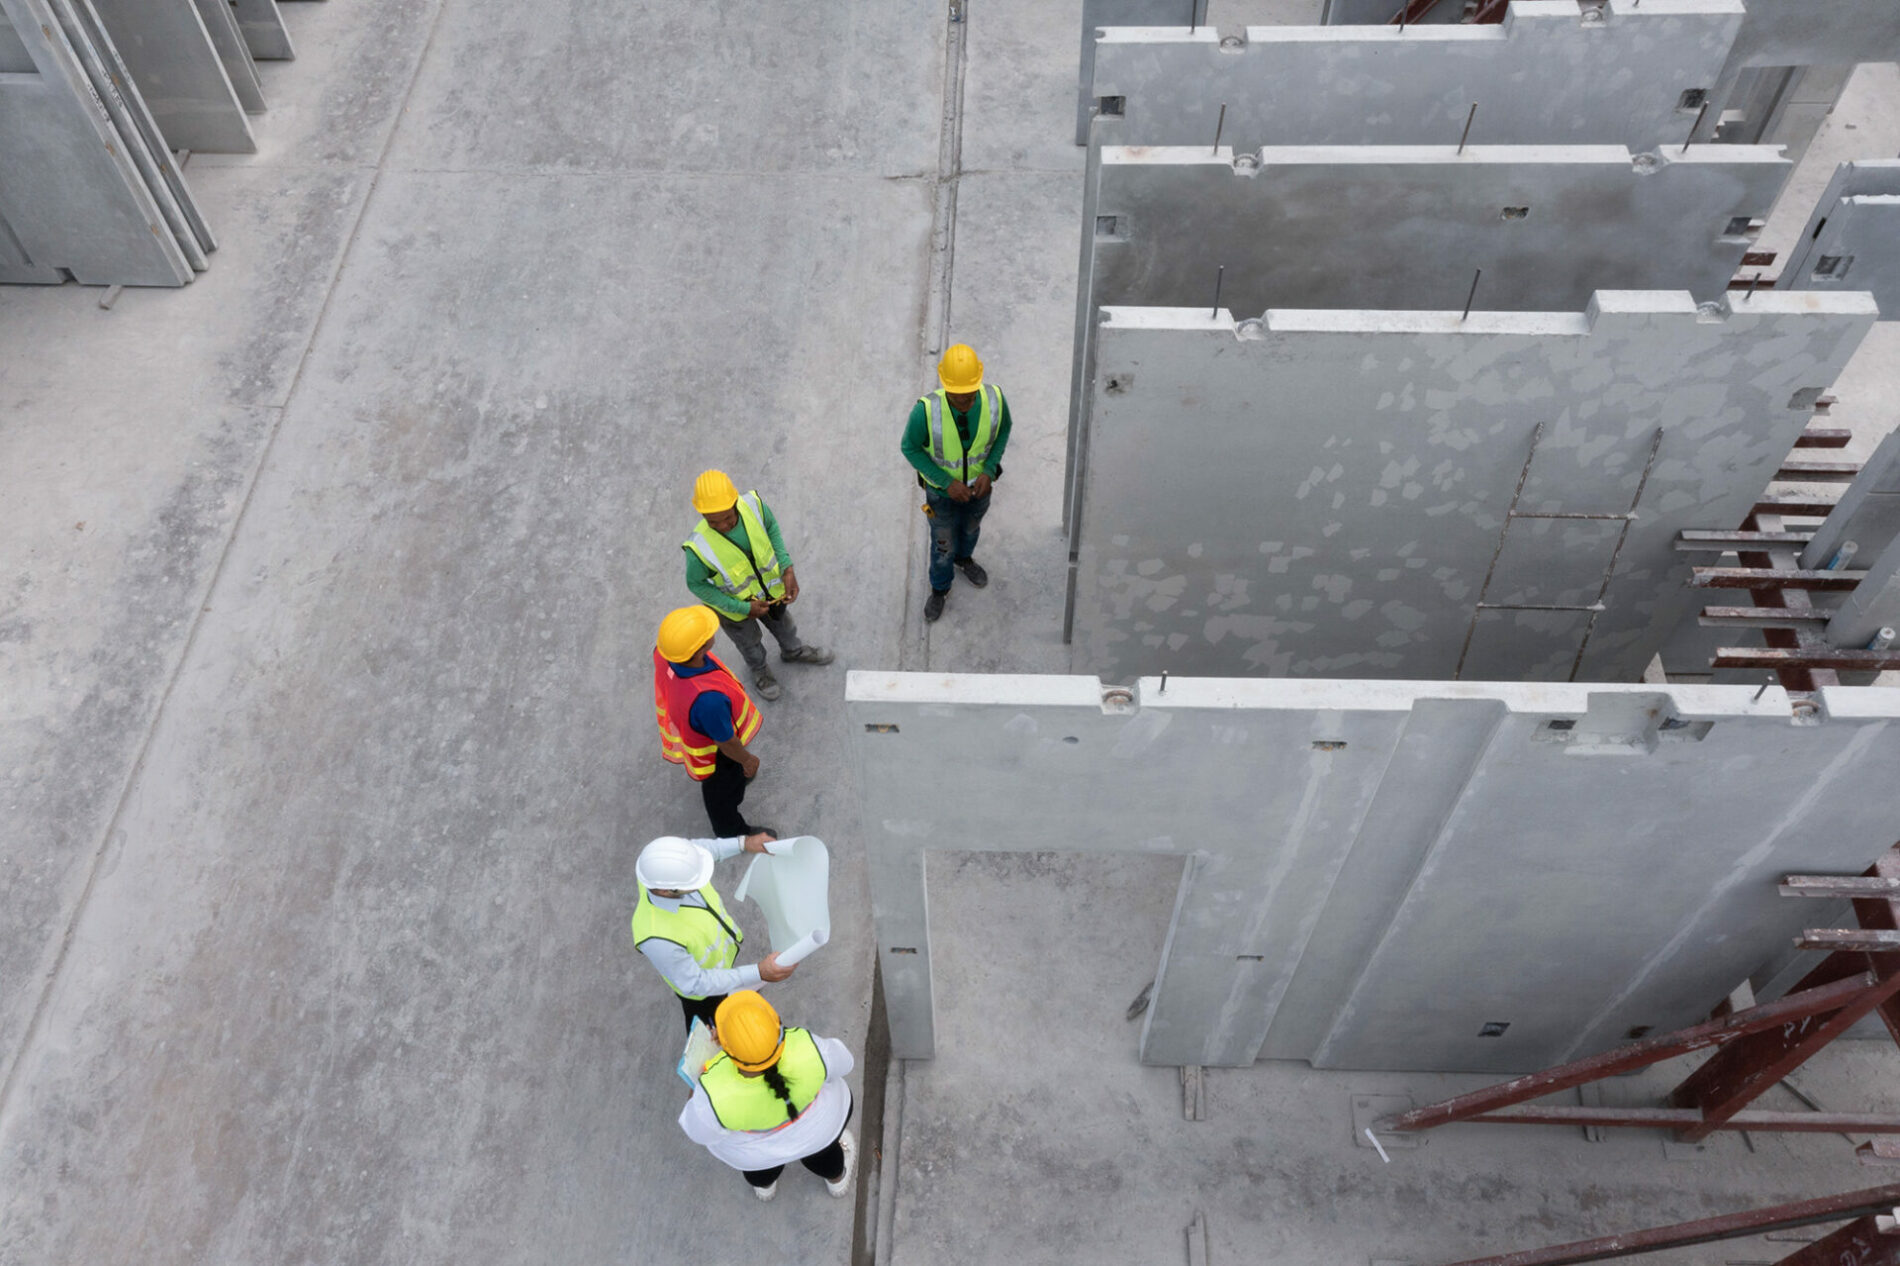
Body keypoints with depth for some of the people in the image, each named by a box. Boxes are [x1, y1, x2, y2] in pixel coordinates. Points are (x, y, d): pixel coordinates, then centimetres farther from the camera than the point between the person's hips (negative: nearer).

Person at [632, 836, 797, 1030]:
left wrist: (743, 843, -13)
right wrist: (758, 973, -35)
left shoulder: (663, 867, -34)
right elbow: (693, 984, -31)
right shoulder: (658, 939, -48)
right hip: (700, 985, -5)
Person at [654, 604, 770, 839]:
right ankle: (730, 832, 58)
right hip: (714, 752, -5)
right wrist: (747, 760, -8)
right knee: (723, 790, 28)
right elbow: (726, 742, -30)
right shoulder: (706, 698, -51)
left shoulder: (663, 652, -31)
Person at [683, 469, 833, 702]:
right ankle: (759, 669, 63)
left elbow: (771, 528, -11)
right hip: (732, 603, -3)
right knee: (749, 641, 30)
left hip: (769, 586, 3)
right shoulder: (700, 548, -42)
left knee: (782, 624, 33)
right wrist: (743, 608, -21)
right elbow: (697, 584, -22)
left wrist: (787, 569, -20)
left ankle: (792, 652, 66)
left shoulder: (753, 504, -35)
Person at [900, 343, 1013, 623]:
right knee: (943, 542, 22)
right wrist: (947, 482, -25)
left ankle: (963, 558, 66)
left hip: (978, 483, 2)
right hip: (941, 487, -2)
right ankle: (940, 588, 52)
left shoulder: (994, 398, -32)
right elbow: (910, 448, -20)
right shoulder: (926, 410, -39)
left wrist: (990, 471, -18)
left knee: (971, 527, 32)